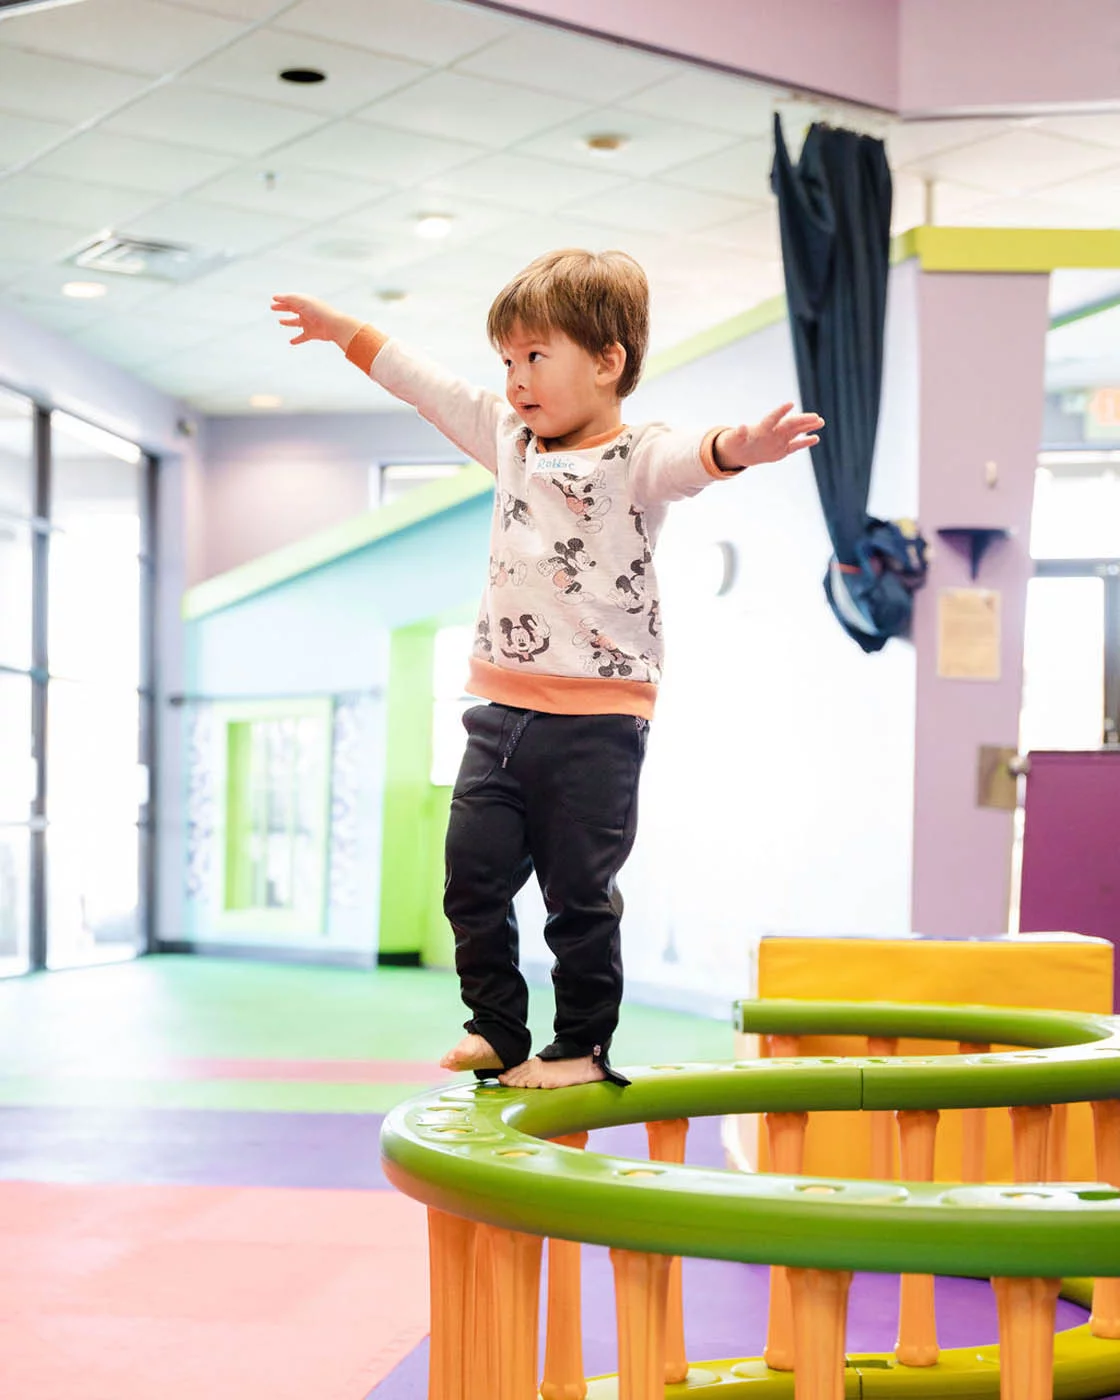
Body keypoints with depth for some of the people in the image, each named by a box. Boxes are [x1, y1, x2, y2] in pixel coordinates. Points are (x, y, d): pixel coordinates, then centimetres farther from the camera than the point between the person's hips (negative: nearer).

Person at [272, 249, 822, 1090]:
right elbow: (425, 386, 23)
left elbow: (690, 460, -30)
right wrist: (343, 331, 29)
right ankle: (497, 1030, 22)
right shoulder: (510, 439, 12)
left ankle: (583, 1047, 16)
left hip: (597, 721, -6)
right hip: (502, 710, 6)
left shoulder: (636, 461, -9)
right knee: (473, 877, 7)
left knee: (580, 893, 2)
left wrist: (740, 447, -53)